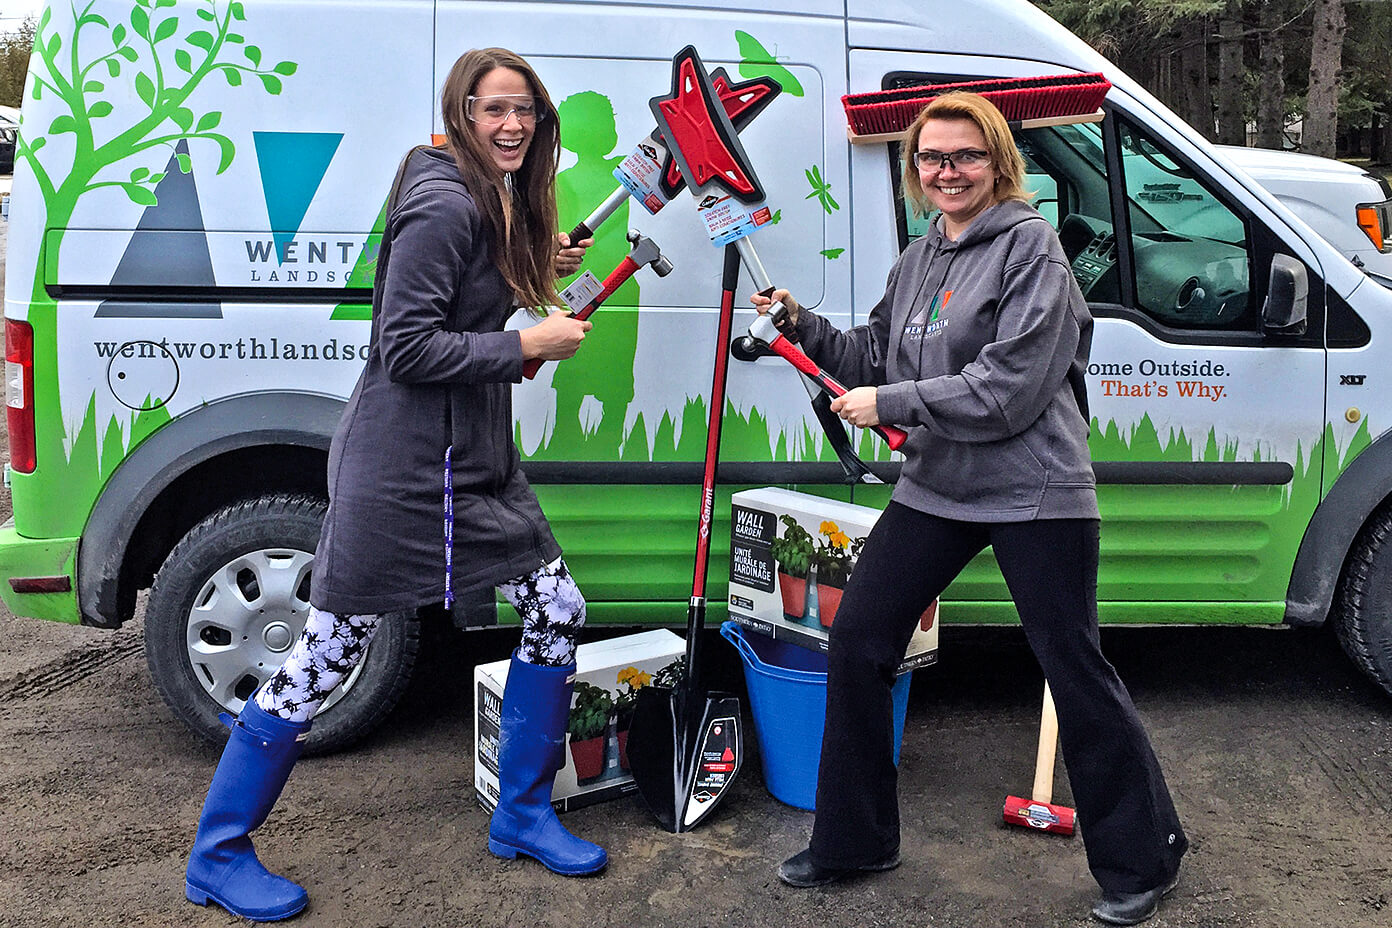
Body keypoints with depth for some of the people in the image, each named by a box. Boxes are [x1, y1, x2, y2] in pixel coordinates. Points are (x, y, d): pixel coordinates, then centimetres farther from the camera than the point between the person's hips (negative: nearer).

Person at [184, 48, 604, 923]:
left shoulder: (502, 202, 12)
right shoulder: (444, 207, -17)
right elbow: (406, 346, -21)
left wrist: (539, 270, 13)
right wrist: (527, 344, -18)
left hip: (474, 457, 10)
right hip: (400, 466, -9)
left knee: (557, 609, 9)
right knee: (328, 655, 0)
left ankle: (522, 815, 25)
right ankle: (219, 856, 19)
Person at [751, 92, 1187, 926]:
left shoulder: (1030, 246, -11)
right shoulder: (918, 261, 12)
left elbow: (1008, 391, -20)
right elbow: (875, 361, 16)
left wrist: (889, 405, -18)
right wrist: (805, 325, 3)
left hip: (1034, 495, -7)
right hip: (936, 489, 7)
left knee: (1075, 670, 2)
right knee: (857, 640, 5)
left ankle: (1144, 859, 25)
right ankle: (854, 841, 23)